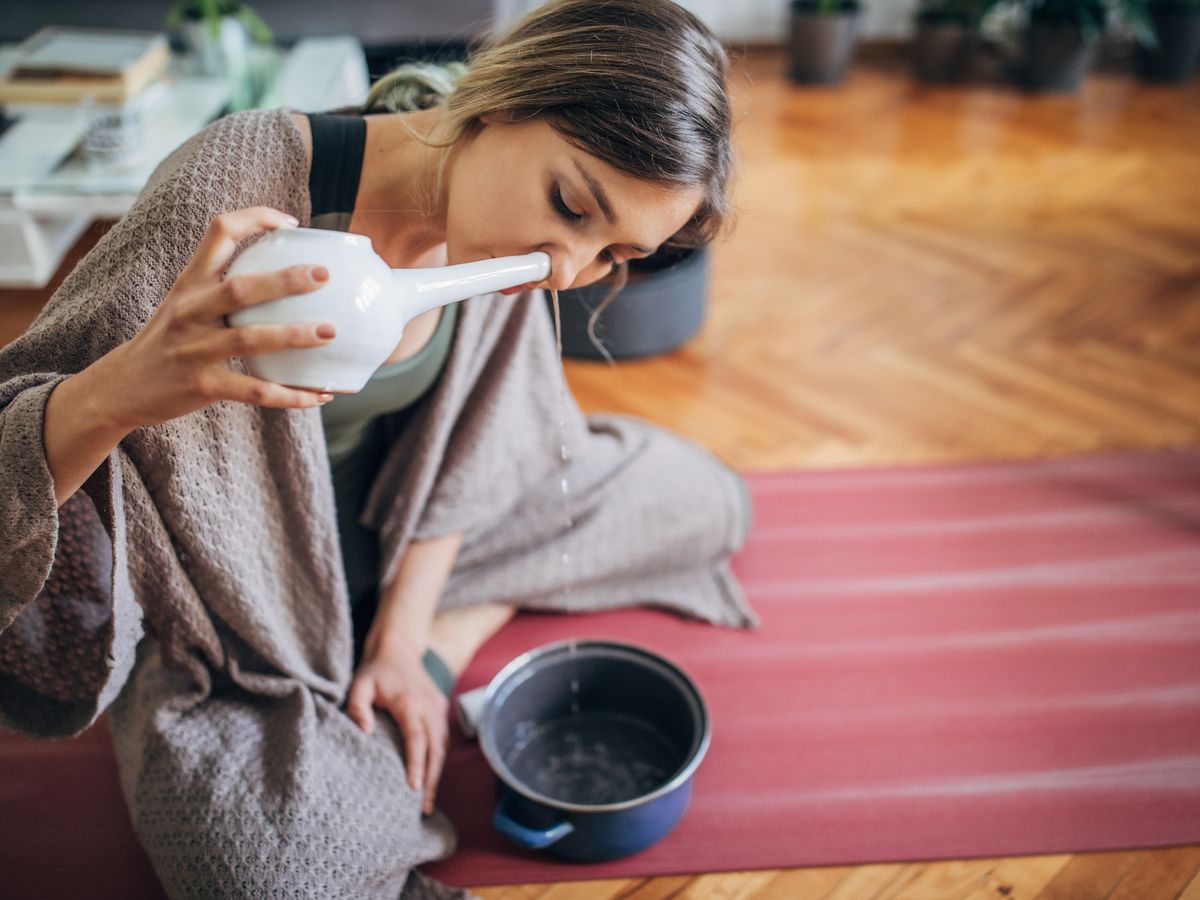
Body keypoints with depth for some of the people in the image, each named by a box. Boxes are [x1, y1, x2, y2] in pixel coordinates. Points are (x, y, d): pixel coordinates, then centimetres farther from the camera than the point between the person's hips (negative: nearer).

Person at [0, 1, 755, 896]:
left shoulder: (490, 217, -13)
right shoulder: (233, 190, -33)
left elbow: (464, 439, -2)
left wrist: (405, 641, -6)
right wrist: (120, 391, -51)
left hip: (395, 527, 6)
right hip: (234, 605, -5)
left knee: (707, 503, 8)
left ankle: (445, 641, 7)